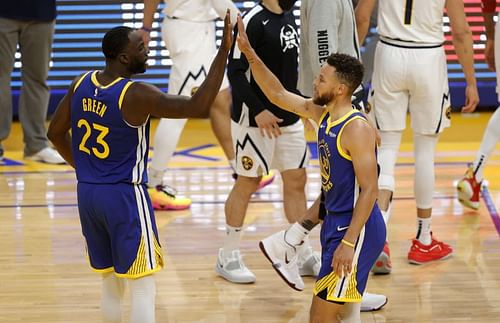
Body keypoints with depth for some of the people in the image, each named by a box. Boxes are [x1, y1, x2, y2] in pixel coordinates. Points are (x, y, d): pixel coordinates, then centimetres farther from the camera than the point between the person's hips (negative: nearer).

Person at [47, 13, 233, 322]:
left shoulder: (82, 84, 1)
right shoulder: (136, 95, -21)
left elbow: (56, 133, 12)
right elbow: (199, 107, -26)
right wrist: (224, 51, -26)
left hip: (86, 193, 7)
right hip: (124, 196, -7)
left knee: (110, 281, 17)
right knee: (143, 284, 0)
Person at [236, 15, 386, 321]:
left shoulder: (356, 129, -21)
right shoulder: (322, 114, 6)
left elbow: (369, 190, -22)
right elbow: (278, 94, 14)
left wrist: (348, 242, -26)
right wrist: (249, 53, 6)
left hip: (356, 230, -9)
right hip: (336, 222, 9)